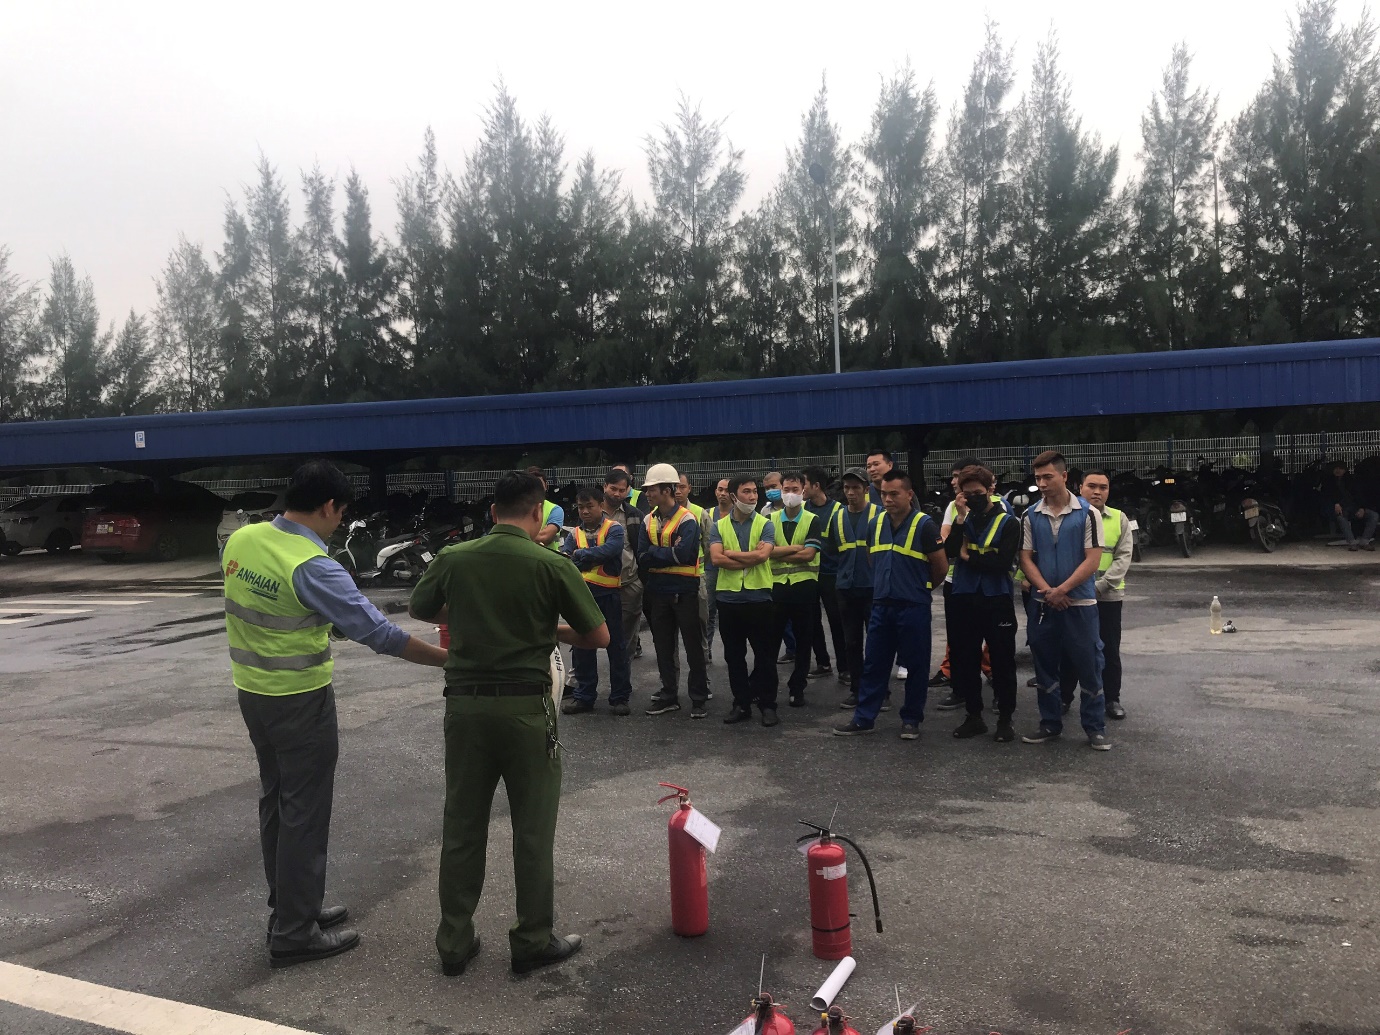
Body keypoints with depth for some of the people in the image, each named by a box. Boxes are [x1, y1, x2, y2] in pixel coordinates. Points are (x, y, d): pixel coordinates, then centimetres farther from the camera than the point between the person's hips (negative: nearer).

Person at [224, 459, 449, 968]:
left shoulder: (239, 540, -2)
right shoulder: (312, 567, -24)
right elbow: (379, 634, -24)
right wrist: (449, 659, -17)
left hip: (251, 691, 8)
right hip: (300, 700, -8)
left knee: (275, 802, 19)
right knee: (304, 813, 4)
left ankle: (290, 907, 34)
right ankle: (294, 934, 15)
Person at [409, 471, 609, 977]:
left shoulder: (453, 558, -1)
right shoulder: (552, 565, -10)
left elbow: (417, 609, 18)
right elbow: (599, 637, -4)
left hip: (465, 703, 3)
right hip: (526, 707, -3)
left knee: (462, 826, 14)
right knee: (533, 829, 10)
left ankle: (454, 942, 24)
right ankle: (533, 941, 20)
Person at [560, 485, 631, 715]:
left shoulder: (614, 529, -2)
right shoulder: (574, 534, 10)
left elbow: (608, 550, -22)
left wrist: (579, 554, -11)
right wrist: (593, 558, -21)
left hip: (609, 595, -4)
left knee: (616, 646, 3)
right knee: (582, 647, 10)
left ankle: (620, 697, 12)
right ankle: (584, 695, 21)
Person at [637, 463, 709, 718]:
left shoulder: (687, 520, -11)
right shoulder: (648, 521, 6)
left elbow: (684, 554, -25)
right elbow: (642, 558, -3)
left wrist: (654, 552, -13)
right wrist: (669, 553, -15)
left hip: (684, 592, -6)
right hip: (658, 592, 6)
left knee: (693, 646, 2)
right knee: (663, 647, 14)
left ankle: (699, 697, 12)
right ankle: (669, 695, 25)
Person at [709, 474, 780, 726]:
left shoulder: (765, 525, 1)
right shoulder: (719, 526, 5)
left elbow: (762, 554, -16)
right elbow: (716, 558, -10)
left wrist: (731, 553, -8)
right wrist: (750, 560, -13)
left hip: (759, 598, -2)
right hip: (729, 598, 2)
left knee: (765, 655, 5)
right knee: (734, 656, 10)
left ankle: (767, 704, 16)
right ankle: (741, 704, 21)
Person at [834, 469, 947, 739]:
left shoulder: (924, 525, -11)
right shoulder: (877, 523, 6)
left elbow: (941, 567, -3)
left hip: (913, 607, -5)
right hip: (881, 605, 5)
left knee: (915, 666, 6)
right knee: (873, 664, 9)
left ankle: (911, 719, 19)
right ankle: (863, 717, 17)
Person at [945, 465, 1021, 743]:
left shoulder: (1007, 522, -2)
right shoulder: (962, 519, 8)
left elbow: (1004, 562, -15)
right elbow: (949, 551, -8)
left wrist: (969, 557, -7)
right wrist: (961, 518, -15)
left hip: (997, 600, -4)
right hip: (963, 598, 4)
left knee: (1002, 662, 4)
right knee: (966, 660, 10)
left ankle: (1005, 719, 15)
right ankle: (974, 716, 22)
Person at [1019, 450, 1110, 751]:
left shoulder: (1087, 513, -6)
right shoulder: (1030, 516, 3)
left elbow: (1093, 560, -10)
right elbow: (1026, 559, 2)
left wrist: (1061, 591, -16)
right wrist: (1048, 592, -12)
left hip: (1080, 602, -3)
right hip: (1042, 604, 3)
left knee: (1088, 667, 3)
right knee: (1045, 667, 10)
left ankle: (1095, 728, 14)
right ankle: (1050, 724, 23)